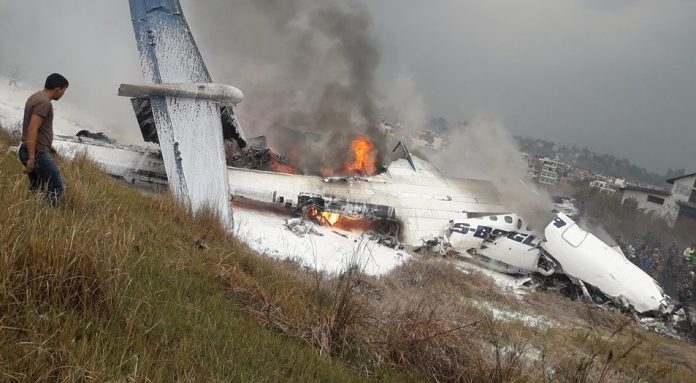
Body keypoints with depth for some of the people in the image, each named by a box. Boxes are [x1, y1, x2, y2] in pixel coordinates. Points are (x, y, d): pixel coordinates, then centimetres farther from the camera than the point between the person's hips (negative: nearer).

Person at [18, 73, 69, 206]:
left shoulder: (36, 97, 15)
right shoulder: (44, 103, -16)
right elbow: (32, 130, -23)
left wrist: (48, 145, 29)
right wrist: (32, 157, -26)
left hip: (28, 151, 10)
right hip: (38, 153, -10)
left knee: (35, 189, 15)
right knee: (56, 188, -6)